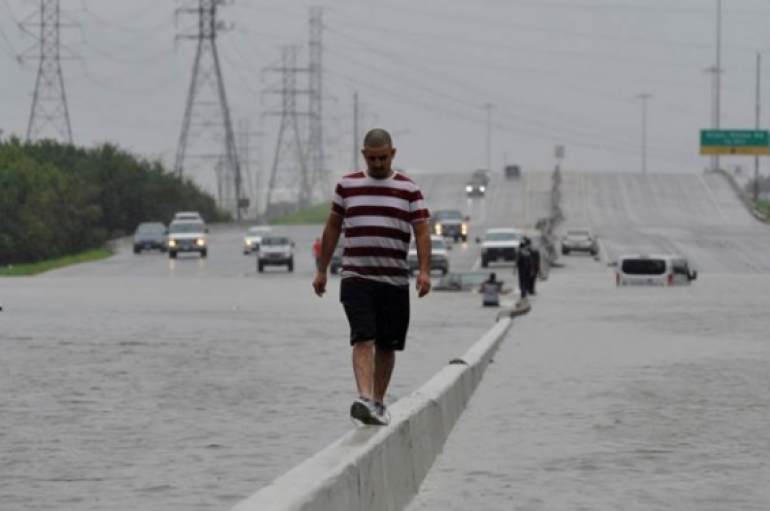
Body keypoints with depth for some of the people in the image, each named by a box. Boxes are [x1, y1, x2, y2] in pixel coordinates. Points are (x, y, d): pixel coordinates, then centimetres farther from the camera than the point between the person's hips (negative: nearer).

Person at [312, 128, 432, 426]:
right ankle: (364, 399, -28)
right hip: (356, 278, -1)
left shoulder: (409, 190, 5)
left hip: (395, 279, 1)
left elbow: (422, 232, 0)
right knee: (363, 339, -16)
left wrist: (424, 271, -13)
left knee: (387, 345, 7)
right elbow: (332, 228, 16)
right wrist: (322, 270, 14)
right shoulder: (347, 185, 9)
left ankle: (378, 402, 20)